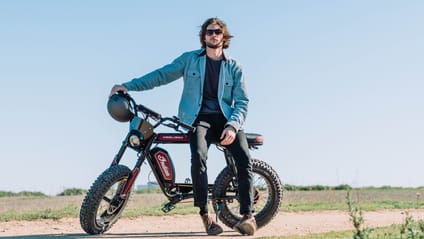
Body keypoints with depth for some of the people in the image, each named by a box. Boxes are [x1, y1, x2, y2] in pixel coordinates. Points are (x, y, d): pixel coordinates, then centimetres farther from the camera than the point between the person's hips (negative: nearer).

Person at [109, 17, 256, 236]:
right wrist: (128, 86, 0)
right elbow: (161, 75, 10)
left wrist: (232, 126, -16)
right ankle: (204, 213, -20)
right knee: (198, 157, -30)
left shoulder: (234, 68, 11)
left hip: (226, 119, 1)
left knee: (244, 158, -24)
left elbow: (242, 101, 3)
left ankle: (247, 215, -23)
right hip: (200, 118, -1)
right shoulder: (189, 59, 12)